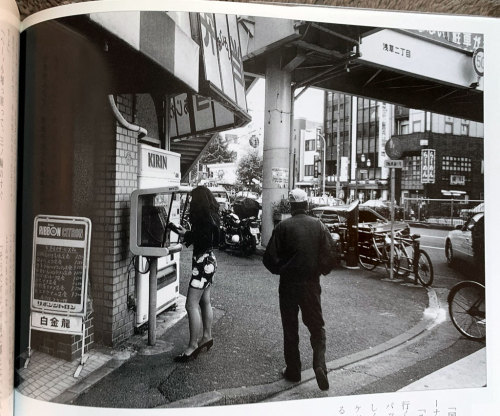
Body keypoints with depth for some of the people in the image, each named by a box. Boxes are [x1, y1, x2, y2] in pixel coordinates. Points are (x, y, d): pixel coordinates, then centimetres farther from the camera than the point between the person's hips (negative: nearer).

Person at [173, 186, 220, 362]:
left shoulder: (205, 217, -18)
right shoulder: (209, 216, 11)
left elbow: (205, 240, -23)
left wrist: (186, 235, -14)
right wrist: (187, 233, 5)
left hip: (203, 261, -11)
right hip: (208, 261, 11)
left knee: (191, 304, -6)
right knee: (204, 301, 19)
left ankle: (193, 346, 2)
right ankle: (207, 336, 32)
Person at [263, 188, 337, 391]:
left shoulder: (283, 226, -10)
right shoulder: (318, 225, -4)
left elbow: (269, 257, -11)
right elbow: (330, 252, -7)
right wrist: (321, 270, 11)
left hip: (288, 284, -1)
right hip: (312, 284, 1)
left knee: (290, 329, 13)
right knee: (316, 326, 16)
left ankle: (293, 371, 22)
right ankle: (319, 364, 0)